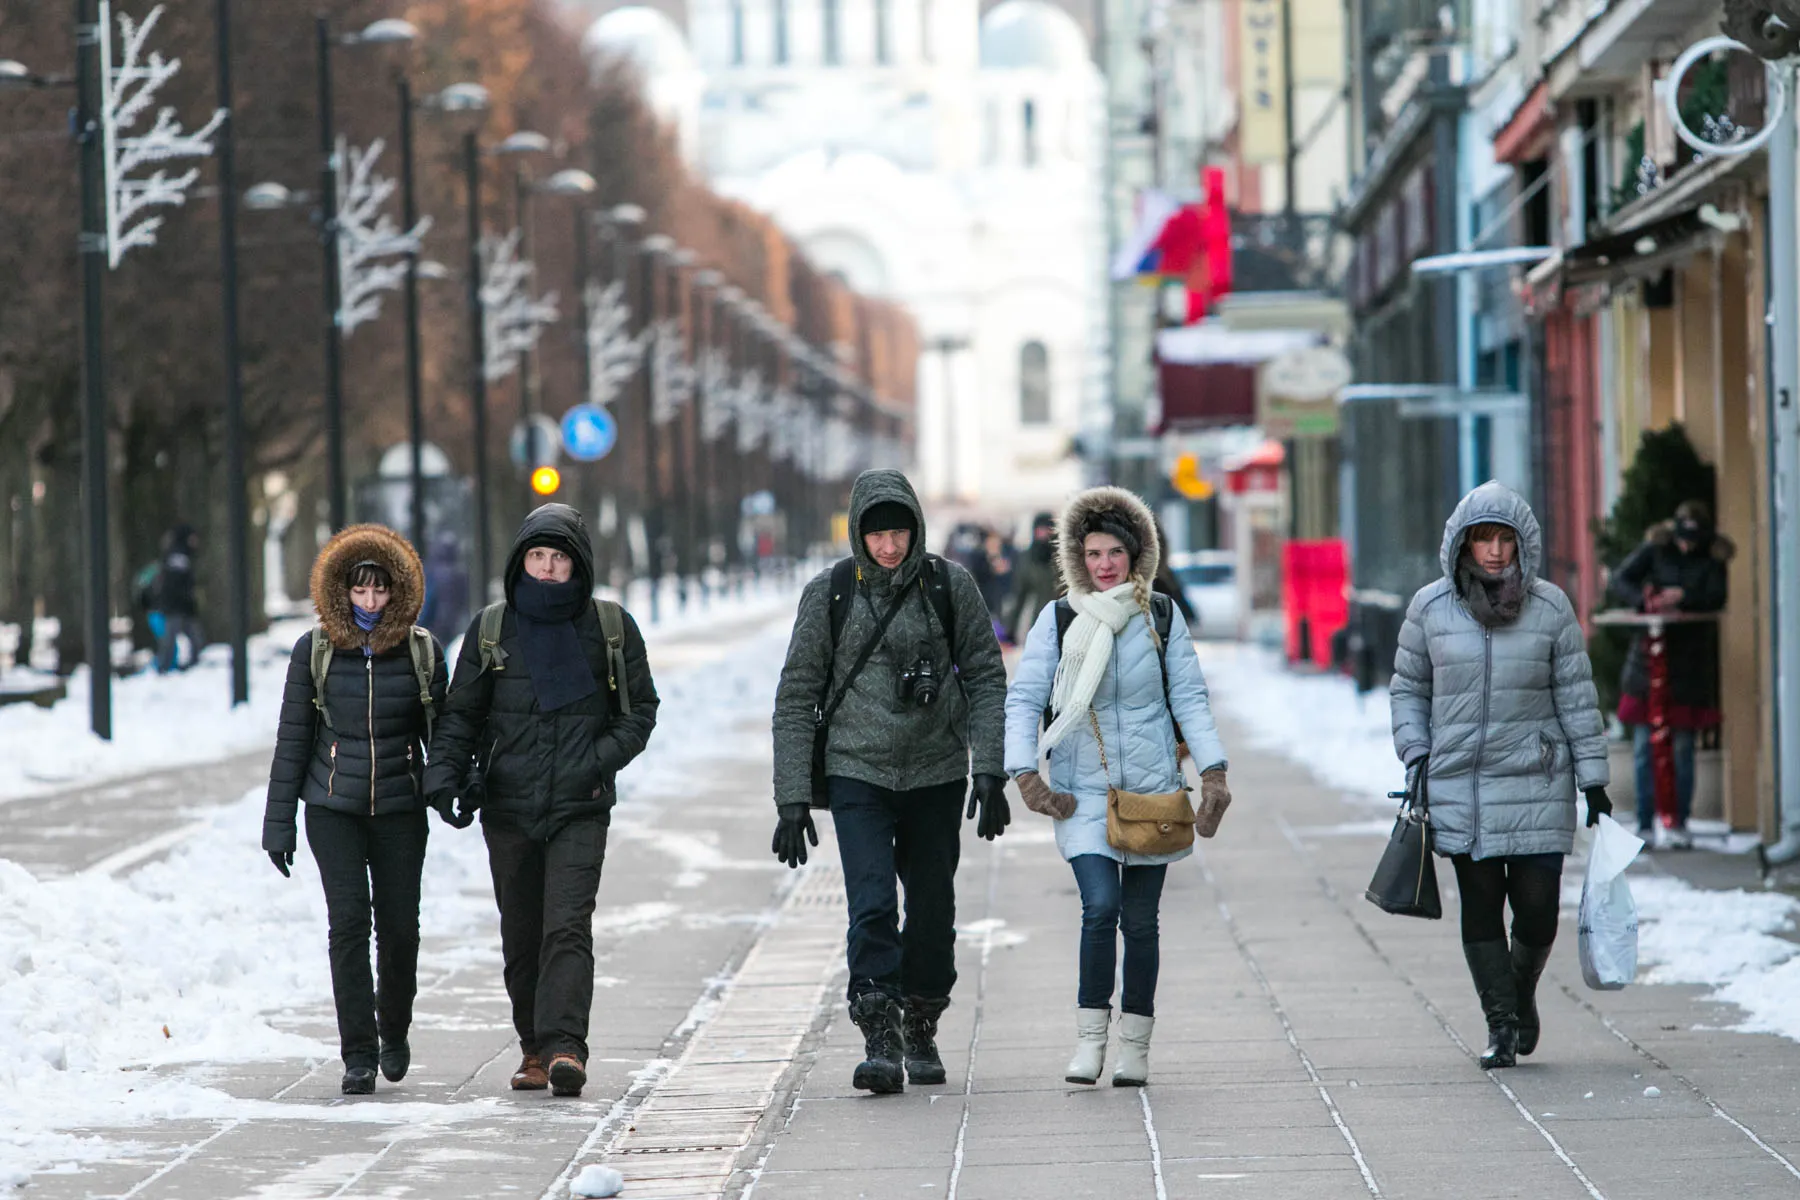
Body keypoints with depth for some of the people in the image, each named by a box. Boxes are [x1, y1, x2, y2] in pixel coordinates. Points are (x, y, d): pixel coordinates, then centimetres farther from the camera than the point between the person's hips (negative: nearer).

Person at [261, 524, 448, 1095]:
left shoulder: (421, 650, 1)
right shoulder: (315, 649, 0)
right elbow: (292, 737, 4)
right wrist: (278, 822, 3)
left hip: (400, 806, 1)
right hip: (334, 806, -1)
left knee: (399, 924, 1)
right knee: (349, 920, -11)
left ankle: (394, 1030, 27)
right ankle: (359, 1054, -7)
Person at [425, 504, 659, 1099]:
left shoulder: (611, 627, 3)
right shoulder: (490, 629, 7)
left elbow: (640, 709, 8)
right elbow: (460, 714, 10)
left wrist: (602, 758, -9)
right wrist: (444, 772, -7)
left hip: (580, 809, -2)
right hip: (508, 807, 3)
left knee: (568, 926, -16)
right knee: (521, 935, 8)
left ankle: (565, 1048, -24)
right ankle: (534, 1048, 19)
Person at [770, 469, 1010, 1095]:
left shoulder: (950, 585, -1)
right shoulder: (829, 593, -2)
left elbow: (987, 679, 4)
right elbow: (796, 698, 1)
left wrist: (989, 771, -7)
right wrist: (792, 799, -4)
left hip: (936, 776, 1)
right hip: (857, 771, -1)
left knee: (932, 910, 8)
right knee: (872, 905, -16)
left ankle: (920, 1028, 27)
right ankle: (879, 1042, -18)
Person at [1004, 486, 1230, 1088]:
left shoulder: (1161, 616, 2)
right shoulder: (1057, 619, -2)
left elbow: (1189, 695, 3)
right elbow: (1024, 698, -2)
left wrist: (1212, 770, -4)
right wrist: (1025, 773, -13)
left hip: (1151, 788, 2)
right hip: (1083, 791, -1)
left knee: (1140, 919, 5)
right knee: (1100, 907, -17)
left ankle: (1134, 1046, 15)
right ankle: (1090, 1038, -6)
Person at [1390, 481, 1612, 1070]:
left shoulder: (1550, 606, 1)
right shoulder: (1431, 607, 2)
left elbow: (1576, 696, 5)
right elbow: (1408, 689, 12)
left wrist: (1592, 776, 3)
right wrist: (1416, 757, 1)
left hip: (1536, 783, 0)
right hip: (1459, 784, 0)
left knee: (1538, 906, -2)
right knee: (1481, 906, 0)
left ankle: (1522, 994, 27)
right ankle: (1501, 1023, 10)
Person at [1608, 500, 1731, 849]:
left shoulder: (1713, 560, 2)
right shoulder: (1655, 549, 2)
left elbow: (1716, 599, -11)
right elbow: (1619, 581, -5)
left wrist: (1683, 597, -27)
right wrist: (1645, 600, -24)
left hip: (1690, 663, 0)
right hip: (1649, 659, 0)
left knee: (1684, 749, 3)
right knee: (1643, 748, -2)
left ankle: (1680, 825, 11)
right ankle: (1645, 826, 2)